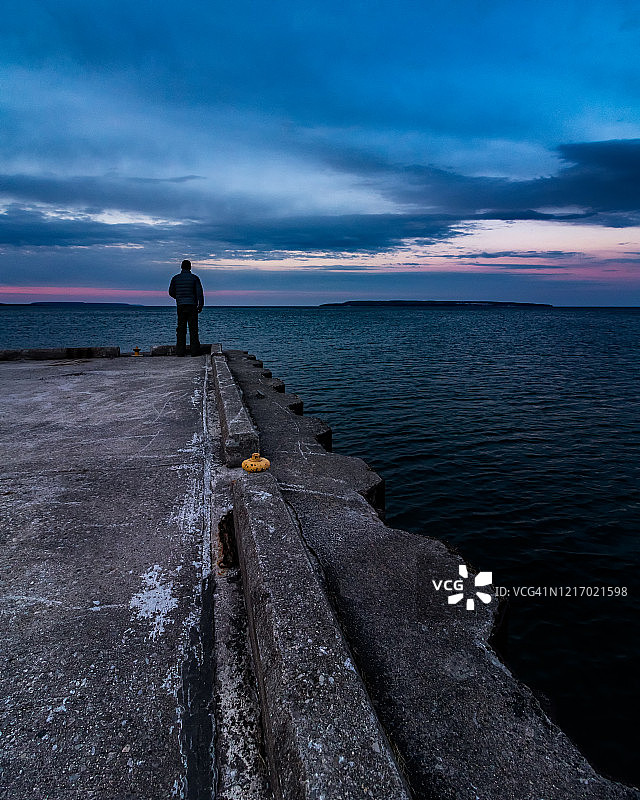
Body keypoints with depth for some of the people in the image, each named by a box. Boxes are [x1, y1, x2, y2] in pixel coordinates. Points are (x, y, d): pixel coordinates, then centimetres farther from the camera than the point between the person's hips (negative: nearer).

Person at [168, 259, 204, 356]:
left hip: (180, 306, 2)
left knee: (181, 329, 4)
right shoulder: (194, 278, -1)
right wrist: (200, 305, -3)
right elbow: (199, 292, -7)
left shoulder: (175, 278, 5)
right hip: (192, 305, -2)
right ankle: (195, 351, -2)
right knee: (193, 329, 0)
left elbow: (171, 292, 10)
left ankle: (180, 351, 1)